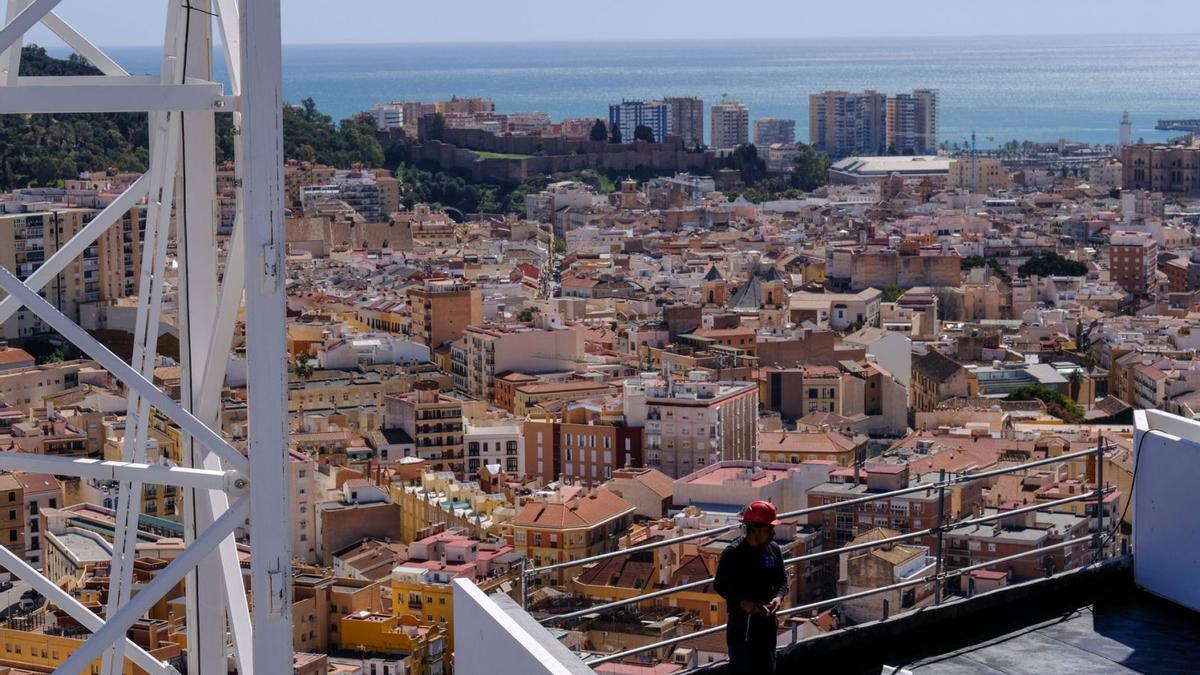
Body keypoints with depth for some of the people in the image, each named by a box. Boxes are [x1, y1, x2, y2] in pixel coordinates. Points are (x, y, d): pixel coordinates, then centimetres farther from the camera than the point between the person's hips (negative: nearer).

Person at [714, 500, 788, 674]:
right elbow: (719, 585, -12)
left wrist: (779, 596, -11)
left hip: (767, 619, 6)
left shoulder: (774, 549, 2)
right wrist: (743, 602, -24)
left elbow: (782, 580, 11)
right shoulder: (733, 553, -16)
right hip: (741, 621, -6)